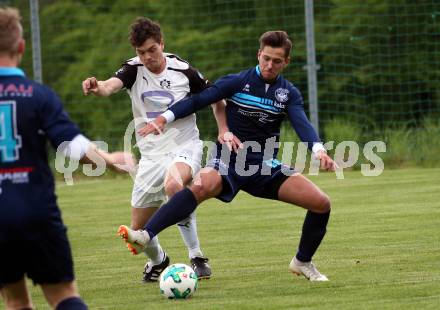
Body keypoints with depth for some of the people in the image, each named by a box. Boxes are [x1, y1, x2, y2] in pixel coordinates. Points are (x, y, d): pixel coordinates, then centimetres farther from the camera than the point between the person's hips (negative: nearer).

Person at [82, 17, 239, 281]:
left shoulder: (184, 71, -8)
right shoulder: (134, 69, -4)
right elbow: (111, 86, -26)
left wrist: (224, 130, -12)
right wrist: (97, 88, -50)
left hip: (184, 148, -4)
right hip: (151, 155, 4)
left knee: (173, 184, -39)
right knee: (138, 231, 6)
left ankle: (197, 257, -27)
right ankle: (158, 260, 42)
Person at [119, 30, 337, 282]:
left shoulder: (289, 93, 2)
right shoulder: (238, 82, -4)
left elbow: (302, 124, -13)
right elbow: (198, 101, -6)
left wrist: (319, 150, -33)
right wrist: (164, 119, -18)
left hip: (265, 167, 3)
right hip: (228, 161, -3)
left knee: (321, 203, -8)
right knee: (201, 187, -37)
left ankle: (303, 262, 16)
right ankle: (145, 235, -46)